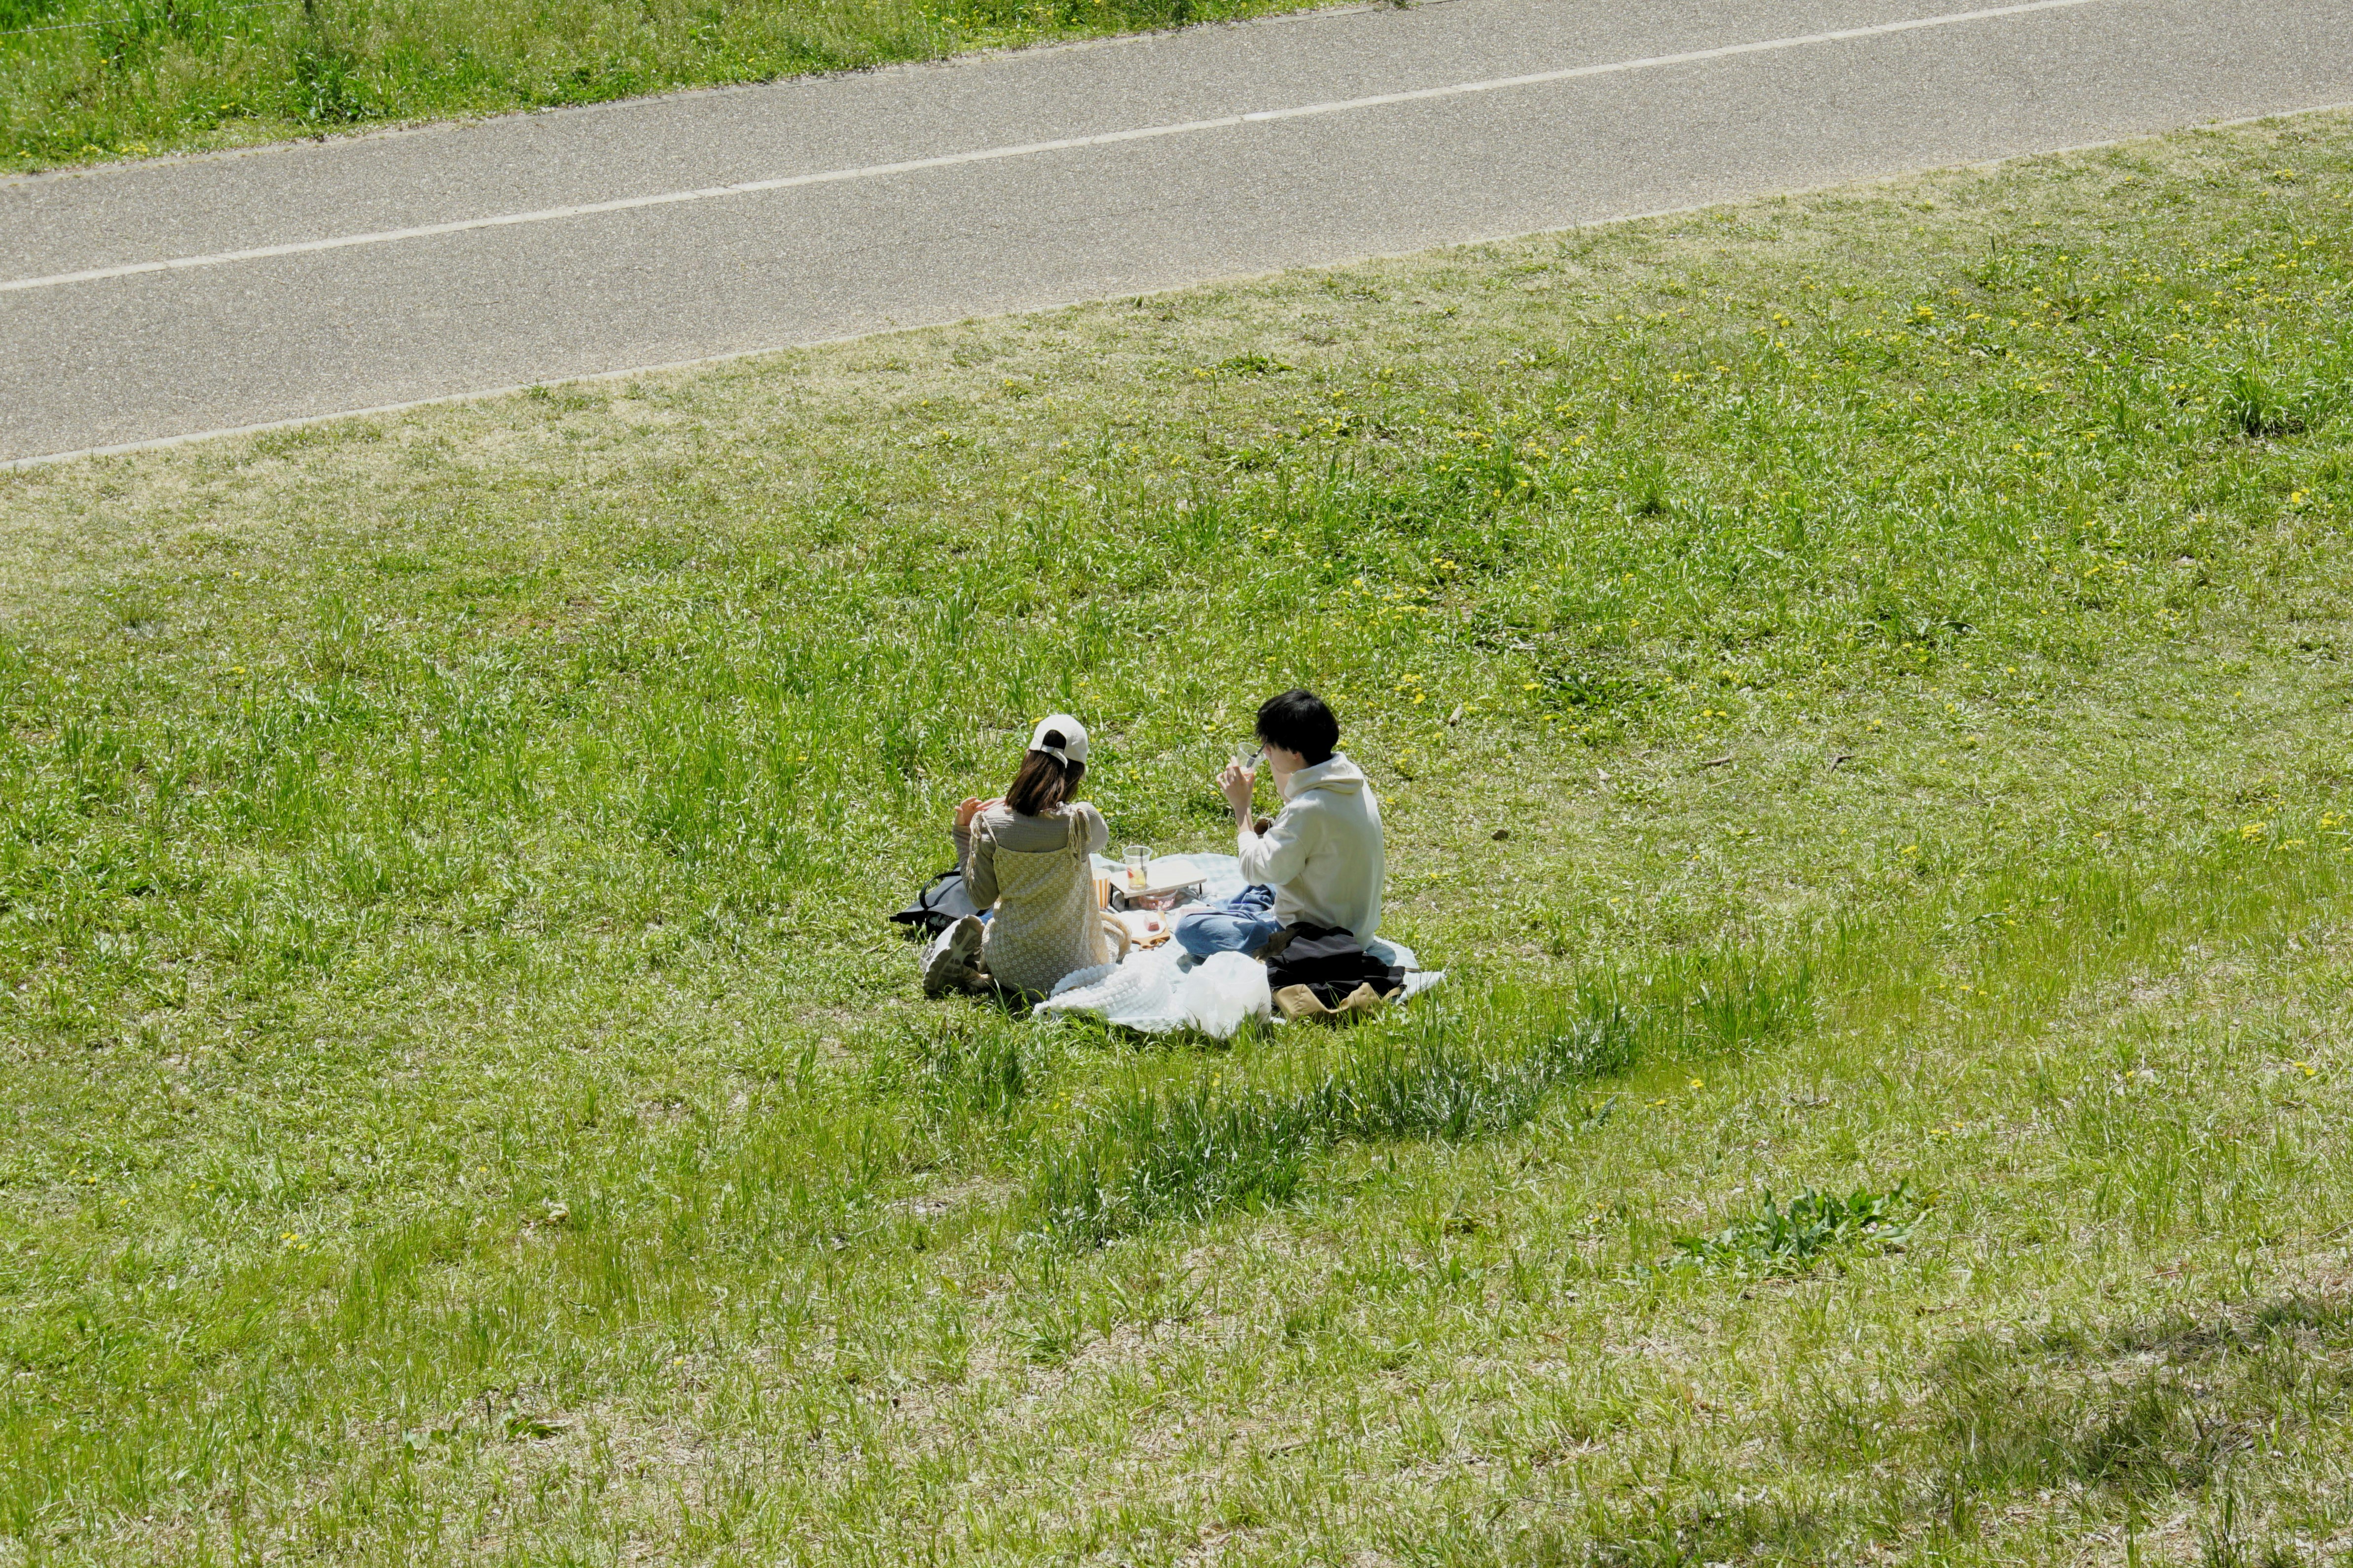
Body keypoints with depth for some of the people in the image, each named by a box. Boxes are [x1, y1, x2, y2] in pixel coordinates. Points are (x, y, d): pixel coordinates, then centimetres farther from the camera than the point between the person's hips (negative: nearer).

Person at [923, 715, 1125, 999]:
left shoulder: (989, 825, -17)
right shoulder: (1082, 820, -22)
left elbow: (981, 899, -6)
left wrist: (964, 834, 2)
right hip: (1068, 966, -4)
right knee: (1121, 931, 32)